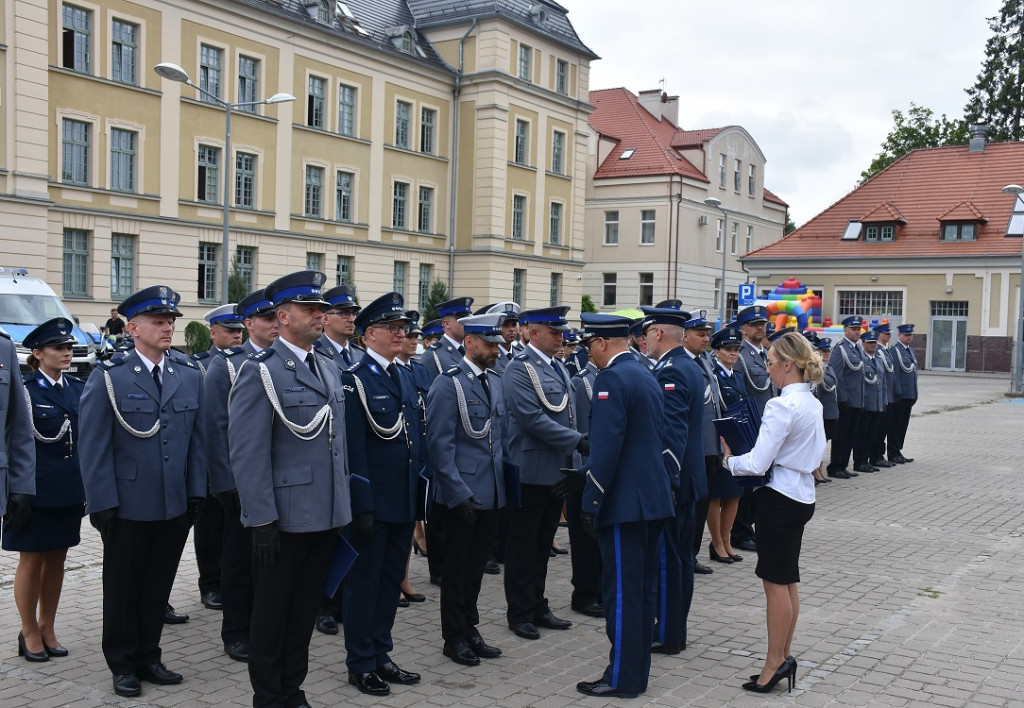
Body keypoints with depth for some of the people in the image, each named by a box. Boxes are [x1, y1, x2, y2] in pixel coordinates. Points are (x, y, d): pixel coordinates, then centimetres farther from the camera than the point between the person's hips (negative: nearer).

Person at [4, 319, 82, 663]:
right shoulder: (23, 391, -8)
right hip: (37, 489, -5)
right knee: (32, 559, 6)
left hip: (70, 489, 5)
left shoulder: (79, 388, 7)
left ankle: (47, 629, 25)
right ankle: (30, 634, 20)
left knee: (57, 558, 13)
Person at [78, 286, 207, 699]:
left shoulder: (190, 374, 5)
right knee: (122, 587, 12)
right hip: (128, 507, -3)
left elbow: (198, 438, 6)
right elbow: (93, 447, -8)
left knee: (158, 586, 14)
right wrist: (102, 504, -12)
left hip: (176, 506, 3)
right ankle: (123, 664, 27)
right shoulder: (108, 377, -7)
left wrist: (196, 493, 2)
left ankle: (148, 657, 30)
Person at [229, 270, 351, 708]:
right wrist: (262, 519, -18)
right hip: (283, 518, -7)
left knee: (305, 608, 17)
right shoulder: (260, 371, -12)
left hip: (325, 517, 7)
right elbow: (247, 454, -16)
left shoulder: (325, 368, 11)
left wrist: (343, 505, 13)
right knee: (272, 610, 9)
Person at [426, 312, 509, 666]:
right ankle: (454, 637, 19)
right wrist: (458, 493, -18)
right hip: (462, 496, -6)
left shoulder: (496, 383, 11)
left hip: (492, 493, 7)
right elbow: (439, 444, -15)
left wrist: (506, 482, 11)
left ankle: (469, 630, 28)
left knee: (476, 566, 16)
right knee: (456, 567, 6)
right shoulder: (448, 384, -11)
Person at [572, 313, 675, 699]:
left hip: (625, 501, -9)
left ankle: (622, 678, 8)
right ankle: (638, 670, 25)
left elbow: (606, 448, -21)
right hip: (653, 496, 9)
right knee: (643, 588, 15)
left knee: (621, 591, -1)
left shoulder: (611, 379, -15)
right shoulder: (647, 375, 13)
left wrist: (592, 503, -16)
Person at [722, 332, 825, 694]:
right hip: (802, 496, 9)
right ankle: (785, 655, 24)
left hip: (780, 499, -9)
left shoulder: (782, 406, -21)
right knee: (788, 581, 16)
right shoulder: (813, 403, 8)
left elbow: (757, 464, -21)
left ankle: (774, 663, 9)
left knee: (776, 582, 0)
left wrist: (730, 460, -3)